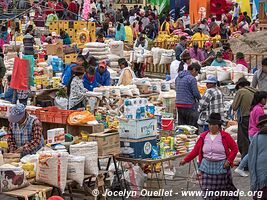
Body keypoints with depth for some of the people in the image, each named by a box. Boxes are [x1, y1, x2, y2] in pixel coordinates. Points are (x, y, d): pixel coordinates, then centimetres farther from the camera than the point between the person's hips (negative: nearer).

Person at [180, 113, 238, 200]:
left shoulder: (225, 136, -5)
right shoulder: (203, 136, 2)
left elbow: (234, 149, 1)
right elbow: (195, 150, 5)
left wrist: (229, 160, -8)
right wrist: (185, 160, -1)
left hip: (221, 167, -2)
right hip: (207, 167, 2)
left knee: (222, 190, 9)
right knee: (207, 191, -2)